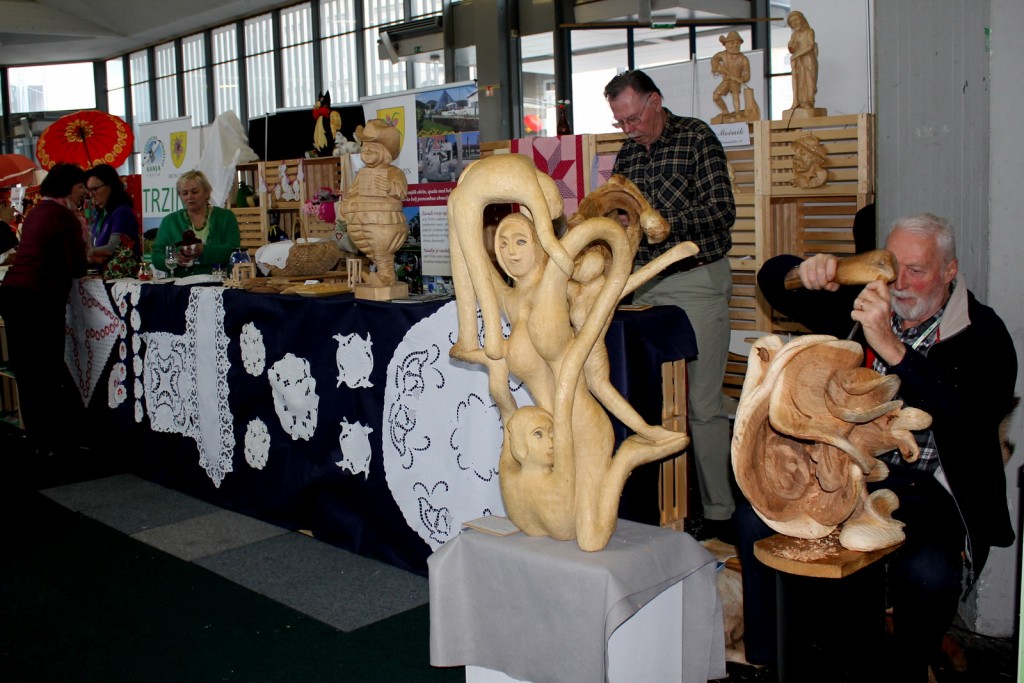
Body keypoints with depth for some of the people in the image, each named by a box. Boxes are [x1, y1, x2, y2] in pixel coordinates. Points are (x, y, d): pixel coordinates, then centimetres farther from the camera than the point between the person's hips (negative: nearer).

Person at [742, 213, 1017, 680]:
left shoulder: (984, 335, -5)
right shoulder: (858, 303, 8)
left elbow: (973, 418, -24)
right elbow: (772, 277, 16)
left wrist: (891, 347, -31)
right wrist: (807, 272, -10)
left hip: (927, 488, -4)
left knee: (926, 571, -33)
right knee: (756, 518, -19)